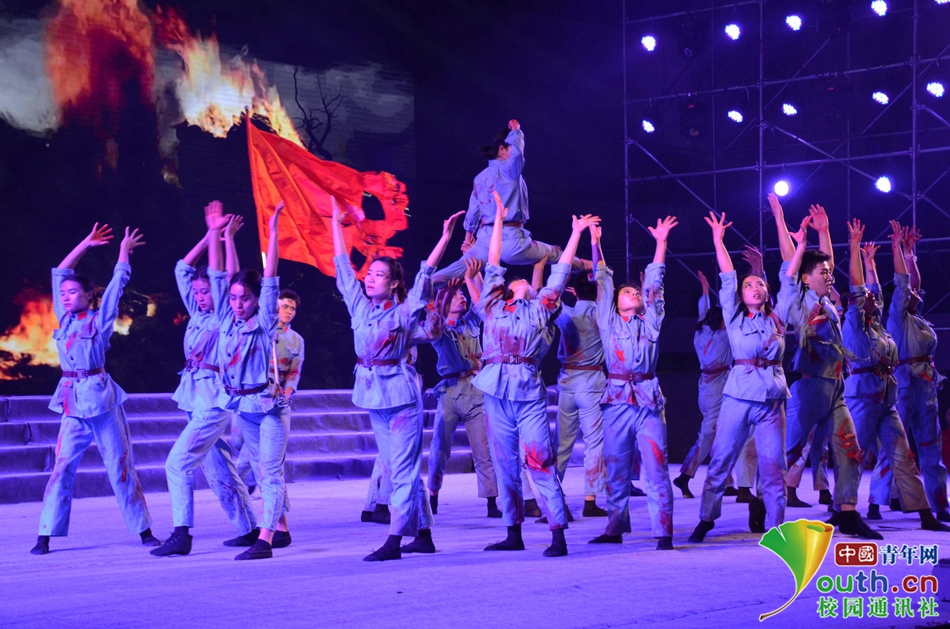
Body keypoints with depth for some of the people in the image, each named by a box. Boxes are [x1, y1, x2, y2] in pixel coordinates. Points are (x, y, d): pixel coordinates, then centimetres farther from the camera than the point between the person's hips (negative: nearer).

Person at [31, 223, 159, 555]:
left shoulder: (100, 320, 0)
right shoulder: (64, 319, 11)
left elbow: (118, 283, 3)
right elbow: (59, 273, 15)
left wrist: (124, 250, 15)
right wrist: (85, 244, 17)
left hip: (102, 399, -3)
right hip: (72, 401, 3)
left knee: (120, 465, 1)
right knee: (62, 467, -3)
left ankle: (144, 531, 8)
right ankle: (45, 536, -3)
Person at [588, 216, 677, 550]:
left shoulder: (650, 322, 13)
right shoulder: (608, 321, 13)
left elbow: (654, 282, 10)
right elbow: (603, 281, 11)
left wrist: (660, 242, 8)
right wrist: (595, 243, 10)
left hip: (648, 399, -1)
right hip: (617, 399, 1)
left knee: (656, 466, -6)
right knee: (616, 467, 4)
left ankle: (663, 532, -7)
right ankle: (615, 528, 13)